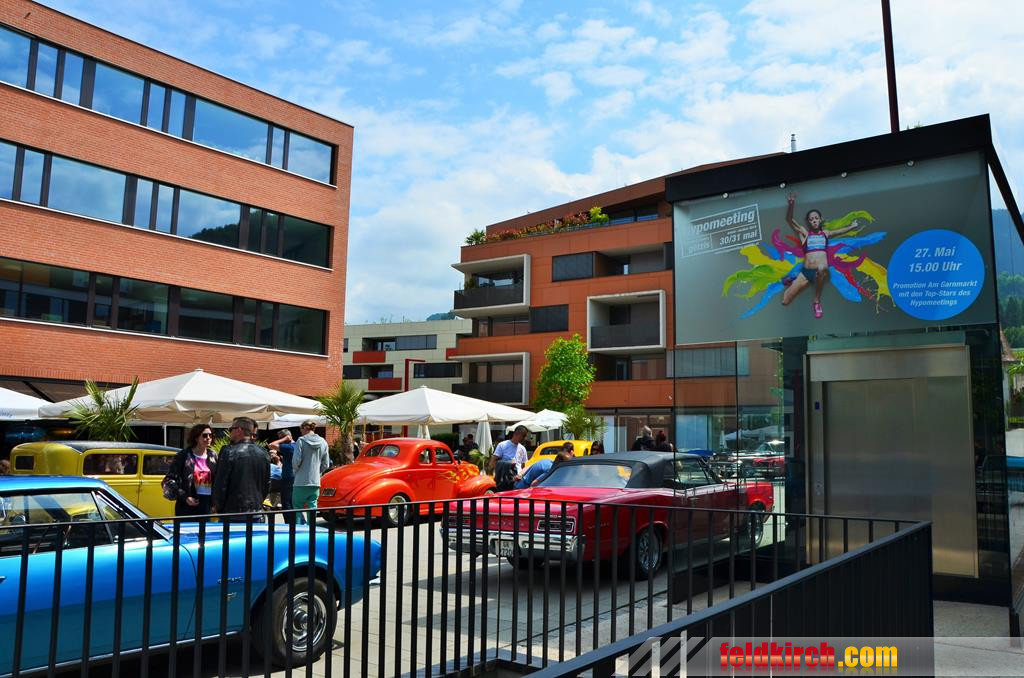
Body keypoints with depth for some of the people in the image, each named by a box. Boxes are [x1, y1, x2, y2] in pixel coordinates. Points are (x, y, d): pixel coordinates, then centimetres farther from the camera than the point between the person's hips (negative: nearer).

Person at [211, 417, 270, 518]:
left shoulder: (229, 452, -11)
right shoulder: (264, 454, 6)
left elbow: (220, 484, -9)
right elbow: (267, 484, 11)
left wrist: (217, 507, 3)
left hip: (233, 510, -5)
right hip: (257, 510, 5)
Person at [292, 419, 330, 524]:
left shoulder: (301, 440, -6)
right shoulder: (323, 442, 8)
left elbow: (296, 461, -11)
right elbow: (326, 465, 9)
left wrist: (296, 470, 8)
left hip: (301, 482, -4)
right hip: (316, 482, 4)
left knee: (297, 506, 5)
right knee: (312, 507, 9)